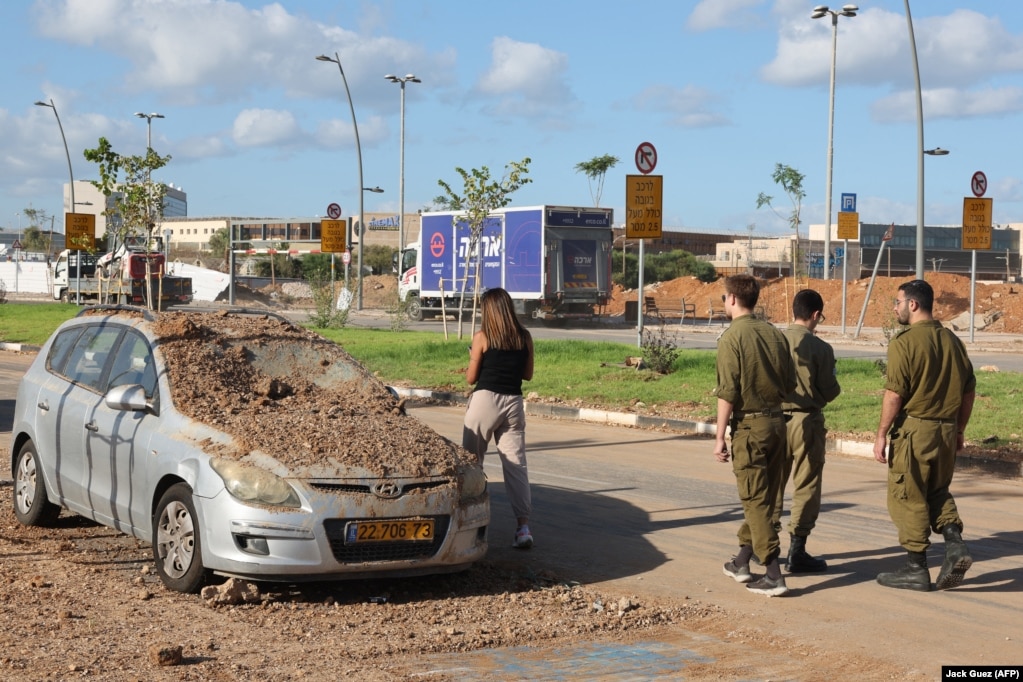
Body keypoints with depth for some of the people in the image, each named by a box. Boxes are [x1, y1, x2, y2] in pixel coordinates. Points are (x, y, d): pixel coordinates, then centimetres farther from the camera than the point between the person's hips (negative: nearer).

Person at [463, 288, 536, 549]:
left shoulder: (482, 337, -6)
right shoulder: (524, 338, 3)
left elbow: (471, 378, -2)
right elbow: (527, 374, 11)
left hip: (485, 400, -3)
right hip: (513, 402, 3)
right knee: (516, 464, 3)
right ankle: (523, 525, -5)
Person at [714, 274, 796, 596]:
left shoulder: (732, 337, -13)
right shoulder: (775, 333, 5)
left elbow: (727, 392, -16)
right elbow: (790, 384, 9)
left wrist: (720, 437, -11)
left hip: (748, 425, -7)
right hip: (776, 421, 7)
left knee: (756, 501, -3)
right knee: (763, 497, 16)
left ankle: (774, 576, -6)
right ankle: (742, 562, 29)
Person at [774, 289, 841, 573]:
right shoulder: (820, 348, -12)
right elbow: (830, 391, -8)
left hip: (774, 419, 4)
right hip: (806, 422, -4)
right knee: (805, 488, 5)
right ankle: (797, 553, 6)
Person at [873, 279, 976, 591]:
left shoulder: (905, 342, -12)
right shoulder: (952, 341, 8)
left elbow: (894, 393, -16)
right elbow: (969, 390, 12)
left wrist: (881, 434, -9)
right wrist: (959, 430, 21)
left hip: (913, 428, -6)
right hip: (946, 430, 7)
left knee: (908, 498, 4)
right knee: (938, 493, 21)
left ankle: (916, 568, 8)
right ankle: (955, 545, 1)